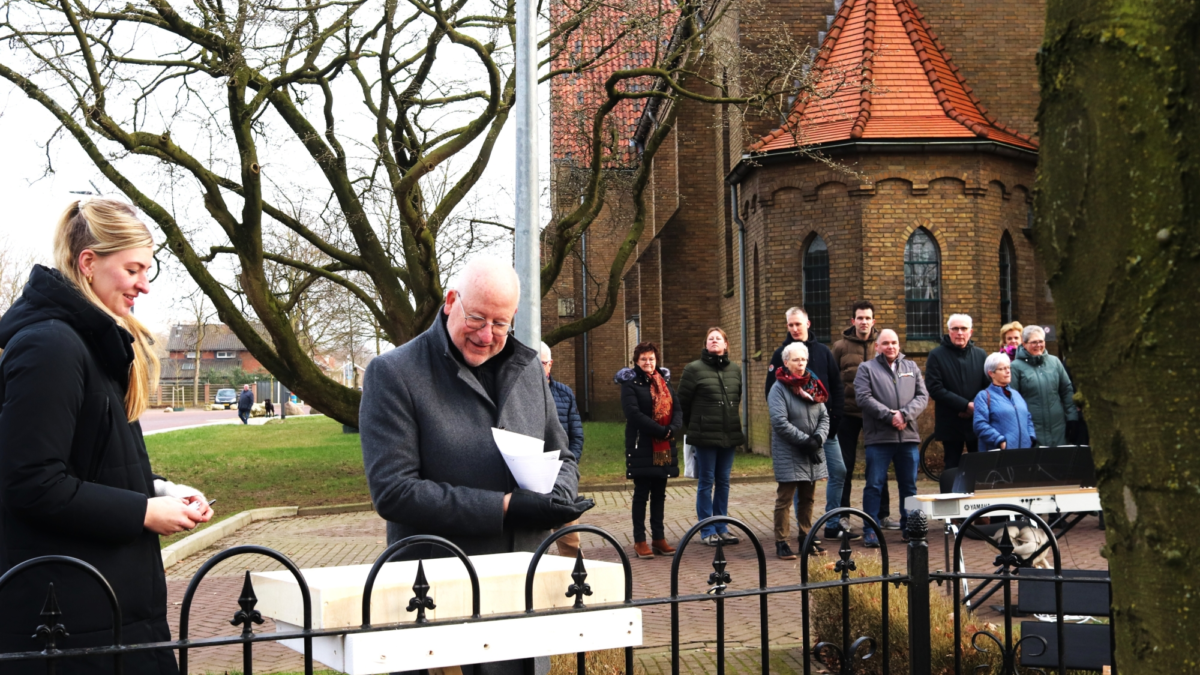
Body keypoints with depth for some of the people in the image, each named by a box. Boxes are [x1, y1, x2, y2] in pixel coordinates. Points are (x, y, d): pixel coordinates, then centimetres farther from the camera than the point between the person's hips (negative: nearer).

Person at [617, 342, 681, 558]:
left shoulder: (664, 381, 14)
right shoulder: (630, 383, -4)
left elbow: (677, 408, 6)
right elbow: (634, 413, -16)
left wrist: (673, 429, -14)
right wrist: (661, 431, -19)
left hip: (664, 447, 5)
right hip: (641, 445, -5)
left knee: (659, 493, 9)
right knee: (642, 493, -1)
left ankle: (659, 538, 16)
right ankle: (639, 540, 5)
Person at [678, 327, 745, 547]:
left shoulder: (735, 370, 9)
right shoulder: (694, 369, -5)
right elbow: (683, 401, -2)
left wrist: (734, 424, 15)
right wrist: (692, 426, 4)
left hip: (729, 435, 5)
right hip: (705, 436, -4)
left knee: (723, 481, 10)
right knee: (706, 482, 1)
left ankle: (721, 527, 20)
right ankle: (707, 530, 8)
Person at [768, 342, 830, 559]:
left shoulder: (813, 386, 12)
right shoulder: (779, 388, -8)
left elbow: (824, 417, 9)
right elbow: (780, 422, -17)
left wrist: (818, 438, -9)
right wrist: (805, 440, -17)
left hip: (812, 453, 6)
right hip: (788, 454, -6)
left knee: (807, 498, 13)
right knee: (785, 499, -3)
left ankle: (806, 539, 22)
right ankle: (781, 543, 3)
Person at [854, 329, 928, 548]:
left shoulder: (911, 368, 15)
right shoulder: (867, 368, 4)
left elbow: (922, 396, 6)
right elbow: (864, 397, -9)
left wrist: (905, 414, -11)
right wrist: (889, 415, -16)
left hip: (908, 435, 4)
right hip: (878, 436, -4)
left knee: (909, 485, 10)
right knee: (874, 485, -3)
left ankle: (909, 526, 21)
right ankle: (871, 530, 2)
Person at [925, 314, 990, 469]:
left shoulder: (980, 355, 10)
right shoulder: (937, 356, -1)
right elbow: (935, 389, -10)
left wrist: (978, 406, -14)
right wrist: (966, 405, -15)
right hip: (950, 425, -2)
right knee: (953, 468, 4)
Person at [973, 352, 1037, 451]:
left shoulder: (1016, 394, 23)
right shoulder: (984, 396, 1)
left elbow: (1028, 419, 26)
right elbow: (980, 425, -11)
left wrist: (1031, 438, 8)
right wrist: (1000, 441, -20)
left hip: (1024, 450, 6)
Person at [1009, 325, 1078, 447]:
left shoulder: (1054, 361, 10)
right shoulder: (1016, 367, -3)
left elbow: (1067, 390, 13)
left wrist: (1072, 417, 7)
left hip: (1058, 426, 4)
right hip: (1031, 429, -4)